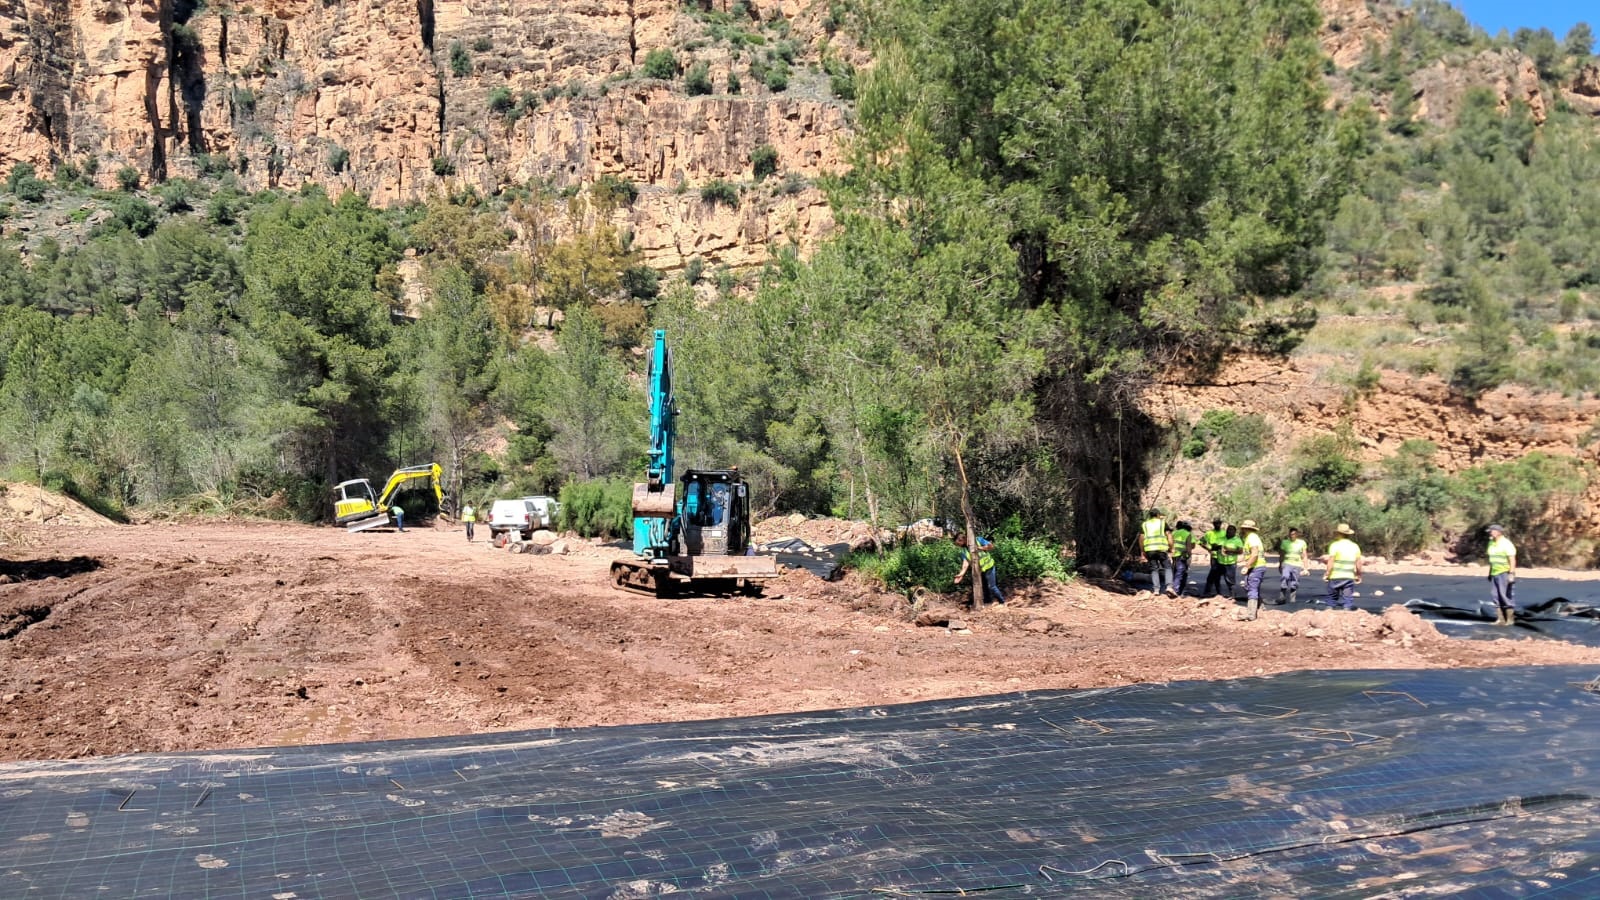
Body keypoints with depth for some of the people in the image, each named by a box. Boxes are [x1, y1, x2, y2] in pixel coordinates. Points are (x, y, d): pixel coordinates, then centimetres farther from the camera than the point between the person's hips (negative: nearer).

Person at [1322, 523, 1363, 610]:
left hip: (1335, 577, -3)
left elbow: (1331, 562, -12)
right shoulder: (1355, 546, 6)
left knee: (1332, 597, 11)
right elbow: (1358, 563, 8)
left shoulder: (1335, 545, -7)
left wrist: (1327, 574, -6)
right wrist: (1358, 575, 19)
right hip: (1349, 577, 3)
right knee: (1348, 599, 4)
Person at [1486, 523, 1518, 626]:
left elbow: (1512, 560, -17)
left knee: (1506, 596, -6)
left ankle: (1510, 619, 0)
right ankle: (1500, 619, 9)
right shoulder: (1491, 543, 12)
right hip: (1495, 574, 8)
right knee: (1496, 597, 5)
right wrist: (1490, 573, 18)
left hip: (1505, 573, -8)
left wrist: (1512, 574, -23)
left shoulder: (1506, 544, -13)